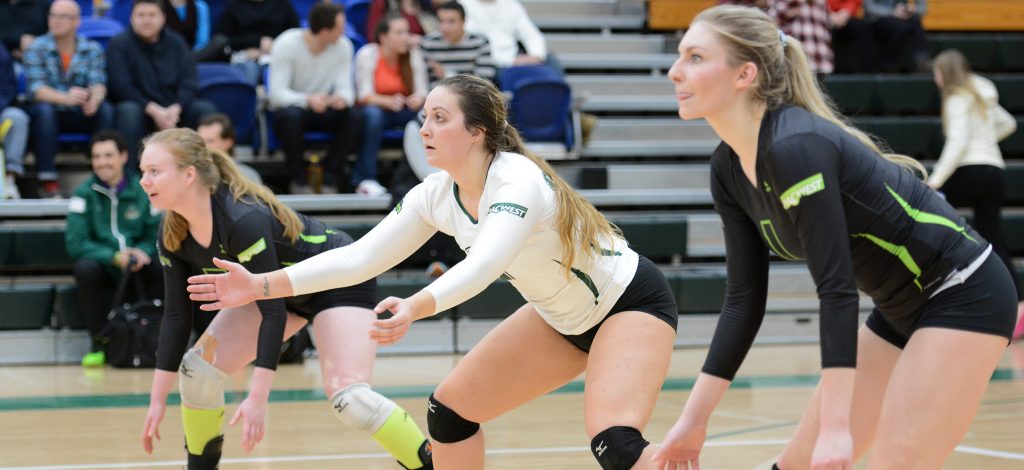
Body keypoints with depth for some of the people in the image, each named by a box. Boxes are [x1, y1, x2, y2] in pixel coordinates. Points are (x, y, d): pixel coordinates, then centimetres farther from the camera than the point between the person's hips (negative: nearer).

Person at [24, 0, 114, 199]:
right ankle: (48, 181, -36)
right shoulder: (37, 48, -4)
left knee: (106, 109, -26)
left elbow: (98, 84, -10)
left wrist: (94, 99, -36)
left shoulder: (92, 49, 3)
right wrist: (65, 98, -37)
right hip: (50, 115, -2)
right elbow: (35, 89, -17)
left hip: (81, 115, 2)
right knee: (43, 109, -34)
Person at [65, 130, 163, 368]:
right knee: (85, 268, -35)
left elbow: (156, 234, 5)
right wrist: (114, 257, -22)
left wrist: (143, 253, -19)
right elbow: (75, 243, -8)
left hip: (138, 268, 1)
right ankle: (99, 343, -20)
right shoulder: (84, 194, 0)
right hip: (103, 269, -1)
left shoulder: (143, 190, 5)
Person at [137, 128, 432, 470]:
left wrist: (257, 398, -35)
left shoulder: (243, 219, -35)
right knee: (197, 367, -2)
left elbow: (273, 311, -34)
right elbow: (176, 315, -5)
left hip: (340, 282, -8)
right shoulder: (173, 235, -12)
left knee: (347, 396, -25)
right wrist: (158, 400, -6)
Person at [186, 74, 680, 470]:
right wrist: (261, 285, -12)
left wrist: (415, 307, -64)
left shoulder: (518, 181, -30)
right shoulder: (436, 195, -7)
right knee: (450, 409, 5)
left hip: (631, 302, -8)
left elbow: (484, 265, -47)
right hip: (561, 316, 8)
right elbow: (359, 257, -5)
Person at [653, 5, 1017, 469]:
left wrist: (836, 427, -33)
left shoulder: (795, 147, -26)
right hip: (901, 311, 9)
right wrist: (694, 418, 4)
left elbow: (837, 290, -30)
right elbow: (744, 299, 5)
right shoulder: (729, 169, 0)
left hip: (962, 298, -9)